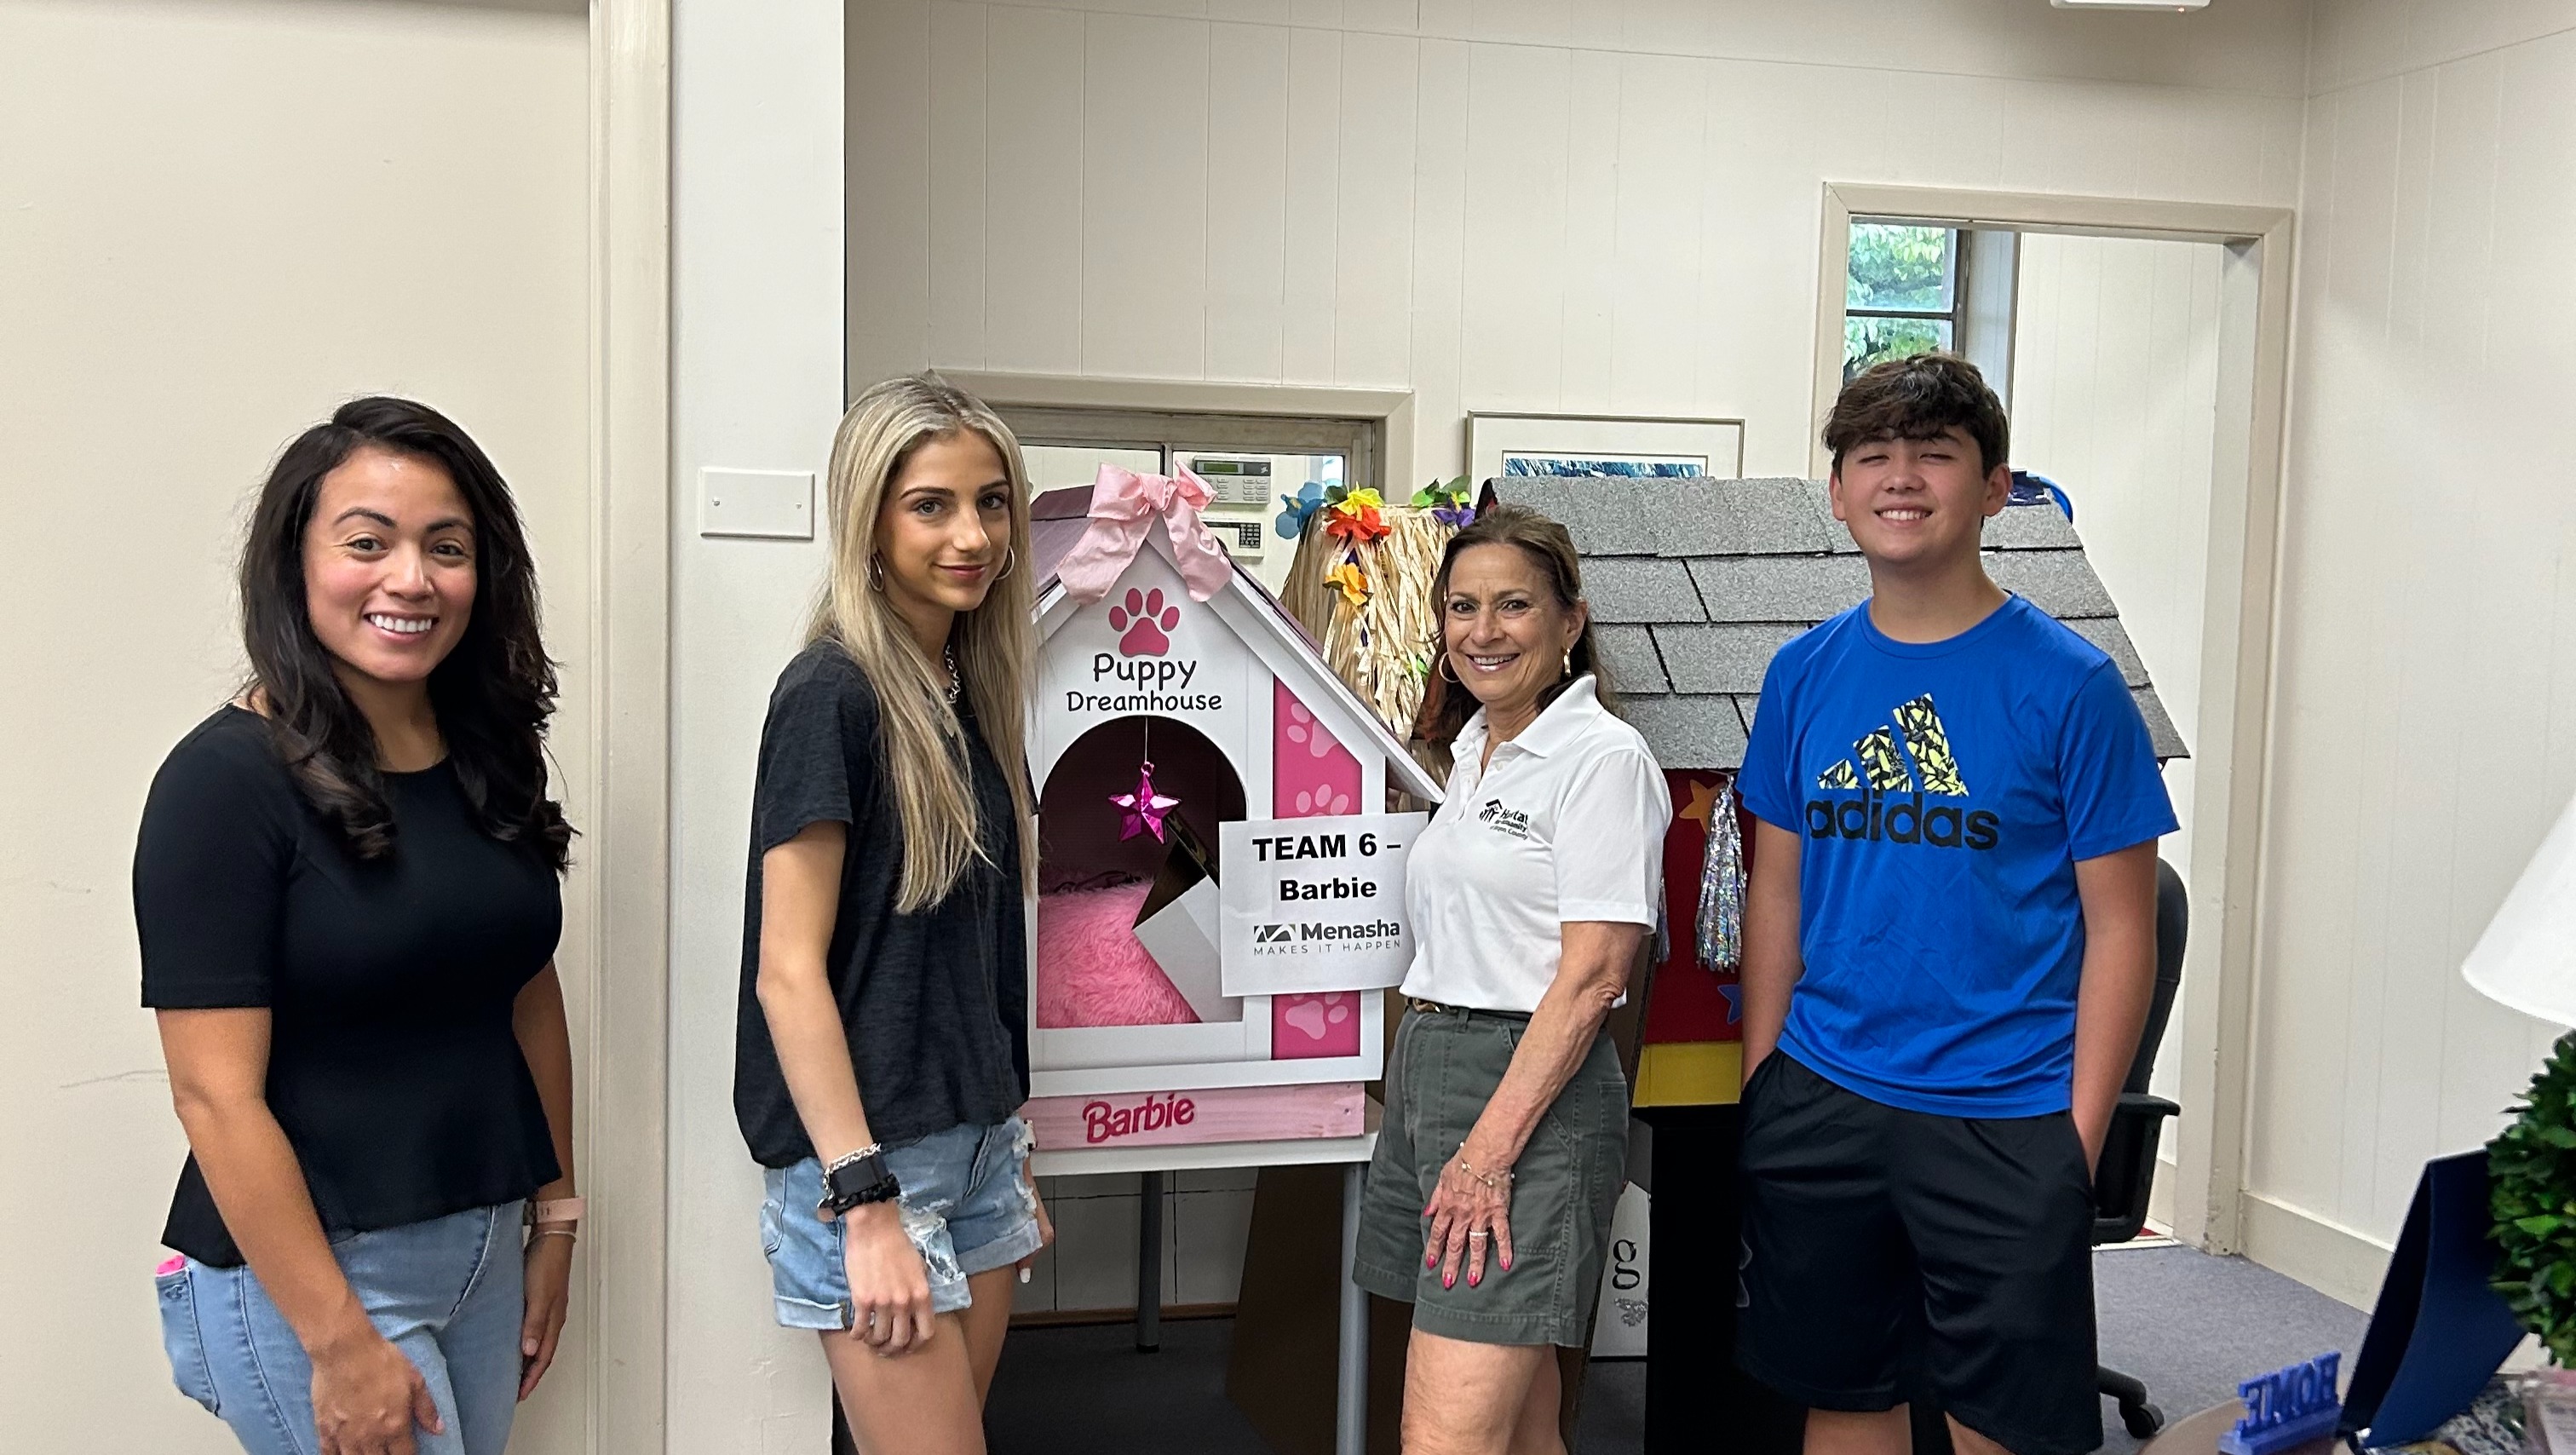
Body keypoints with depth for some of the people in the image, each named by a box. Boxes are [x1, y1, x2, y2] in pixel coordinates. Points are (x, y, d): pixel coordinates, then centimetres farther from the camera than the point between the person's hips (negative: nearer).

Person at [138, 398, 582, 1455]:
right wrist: (339, 1343, -18)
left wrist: (555, 1219, 11)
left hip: (484, 1248, 6)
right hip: (302, 1272, -6)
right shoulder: (226, 780, -15)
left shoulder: (491, 761, 3)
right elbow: (217, 1096, -18)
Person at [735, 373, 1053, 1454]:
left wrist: (1010, 1152, 16)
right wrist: (867, 1203, -19)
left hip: (975, 1140, 7)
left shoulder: (970, 692, 8)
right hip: (865, 1159, -7)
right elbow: (788, 970, -17)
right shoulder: (831, 695, -14)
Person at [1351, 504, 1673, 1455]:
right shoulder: (1473, 753, 16)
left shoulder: (1603, 758, -9)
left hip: (1532, 1089, -8)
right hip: (1424, 1070, 8)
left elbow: (1590, 976, -15)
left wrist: (1491, 1147, -19)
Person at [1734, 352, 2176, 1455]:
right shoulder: (1803, 674, 4)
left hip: (2003, 1117, -3)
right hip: (1820, 1102, 4)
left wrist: (2079, 1143, -10)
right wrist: (1761, 1081, 6)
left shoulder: (2067, 683, -8)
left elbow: (2118, 926, -6)